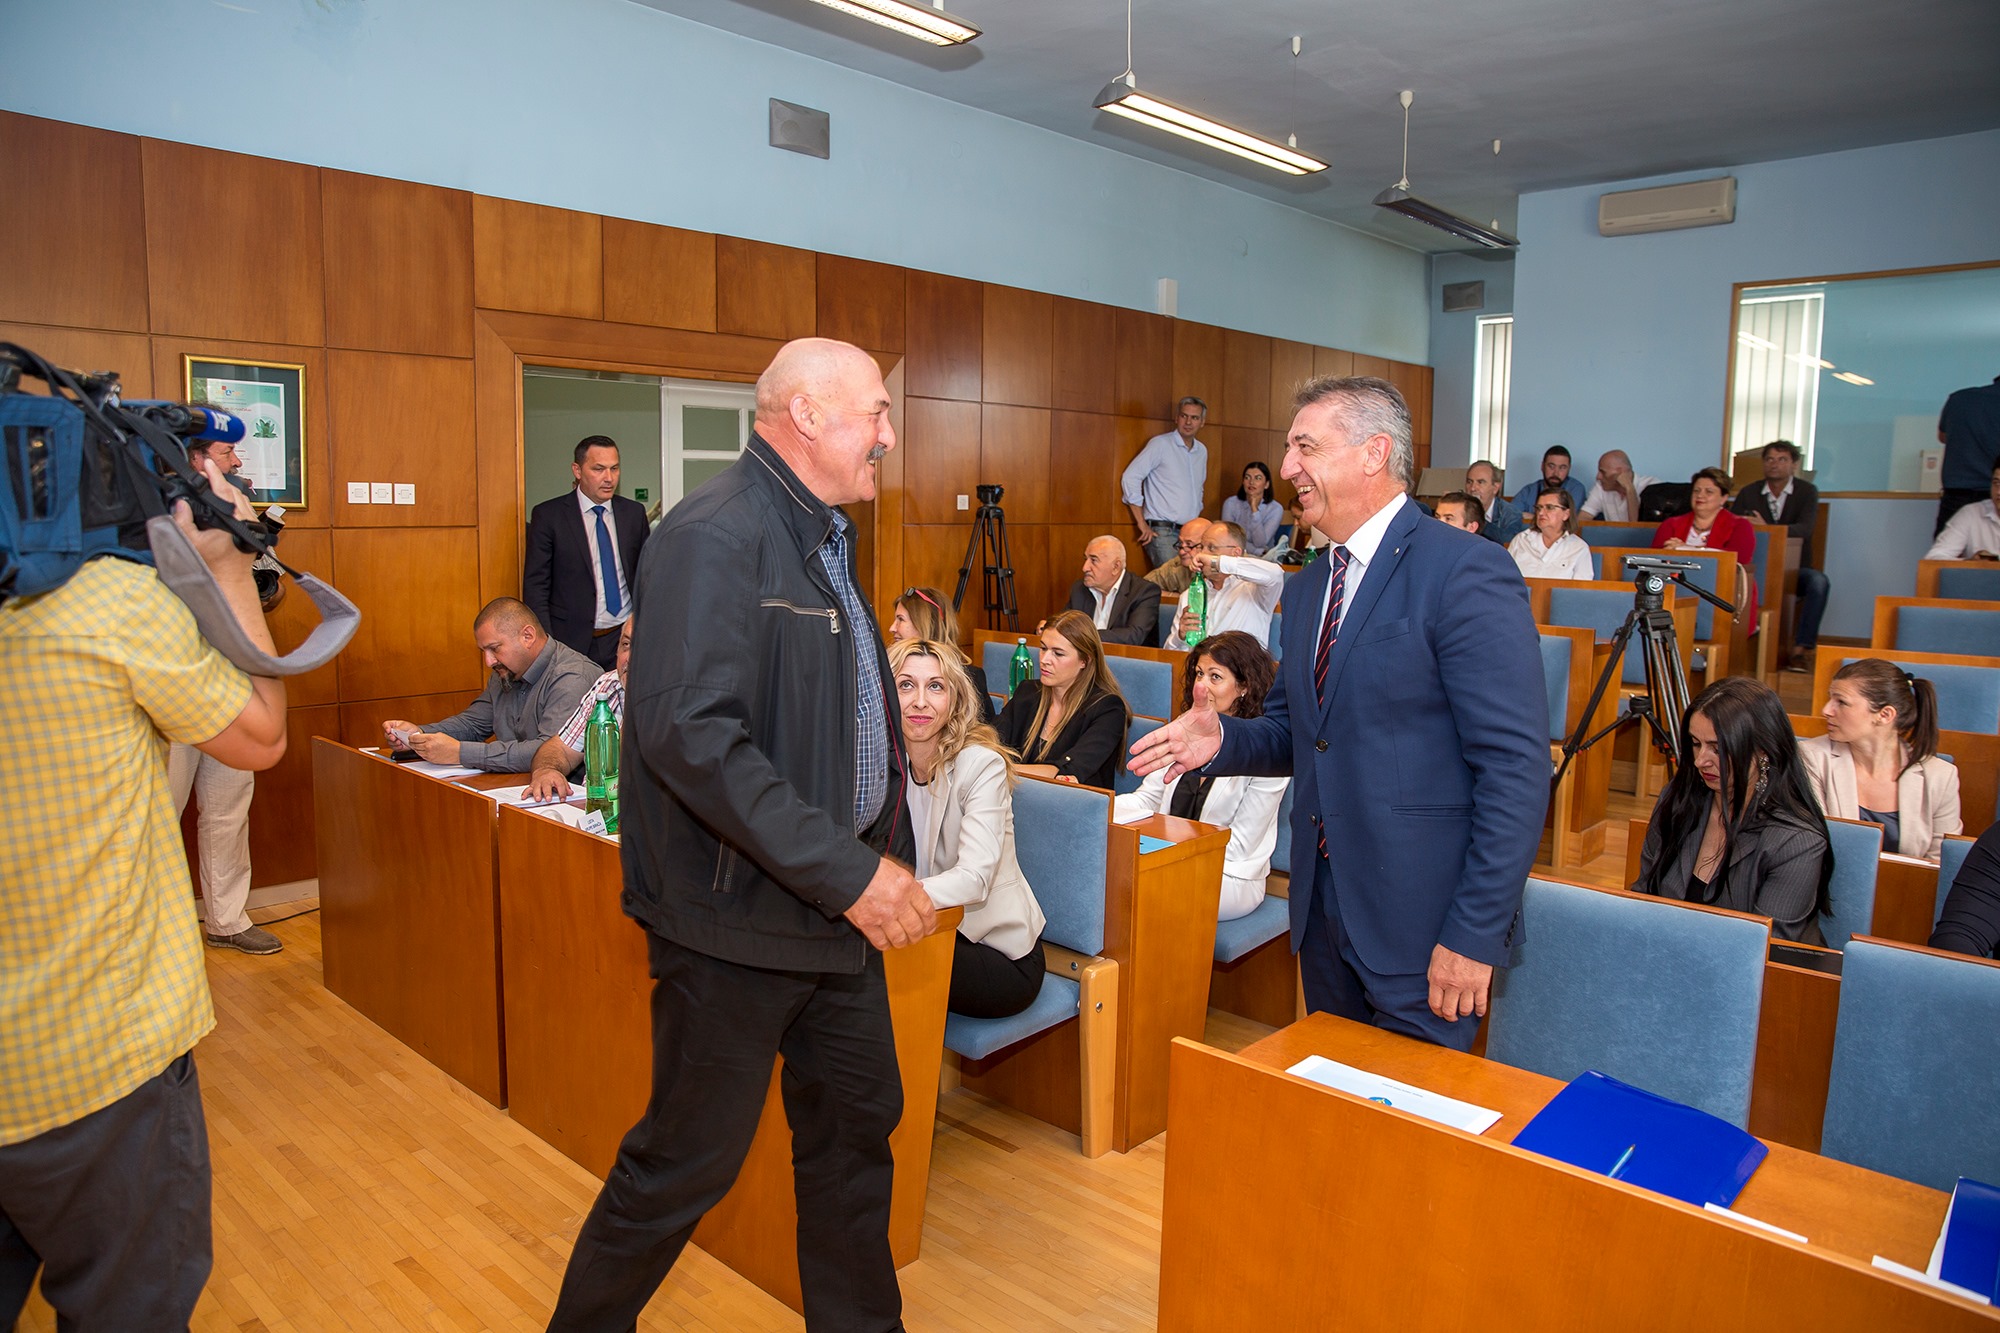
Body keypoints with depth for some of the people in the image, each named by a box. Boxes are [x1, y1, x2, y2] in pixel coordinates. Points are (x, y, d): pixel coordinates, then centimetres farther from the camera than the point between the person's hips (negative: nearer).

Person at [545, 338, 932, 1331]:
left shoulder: (824, 539, 12)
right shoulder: (716, 536, -19)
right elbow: (688, 732, -28)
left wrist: (882, 860, 12)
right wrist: (847, 872, -25)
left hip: (836, 906, 9)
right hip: (737, 921, -9)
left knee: (858, 1126, 20)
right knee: (686, 1163, 8)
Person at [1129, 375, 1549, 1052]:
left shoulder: (1468, 574, -15)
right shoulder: (1310, 585, 11)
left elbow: (1516, 769, -19)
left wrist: (1477, 934, -20)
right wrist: (1224, 739, -4)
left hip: (1421, 920, -7)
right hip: (1322, 907, 8)